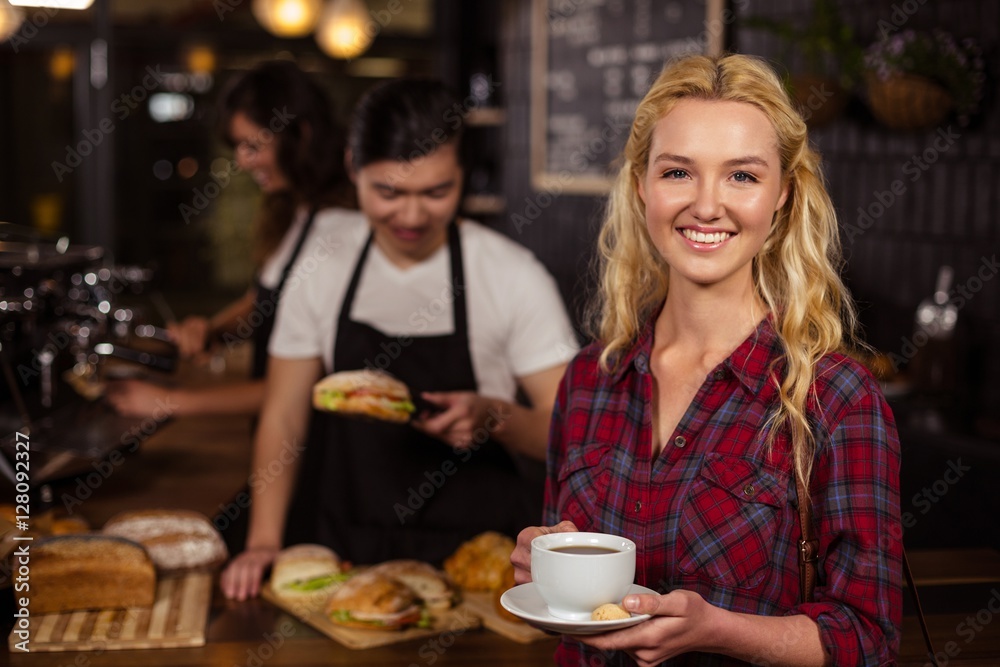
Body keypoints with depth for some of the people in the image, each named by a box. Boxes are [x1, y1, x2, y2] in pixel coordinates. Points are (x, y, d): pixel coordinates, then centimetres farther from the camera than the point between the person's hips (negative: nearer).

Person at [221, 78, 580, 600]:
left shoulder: (514, 277, -4)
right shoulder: (321, 264, 4)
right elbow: (283, 418, 9)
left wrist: (494, 417, -20)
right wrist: (263, 542, -2)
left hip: (476, 554, -2)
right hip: (343, 552, 3)